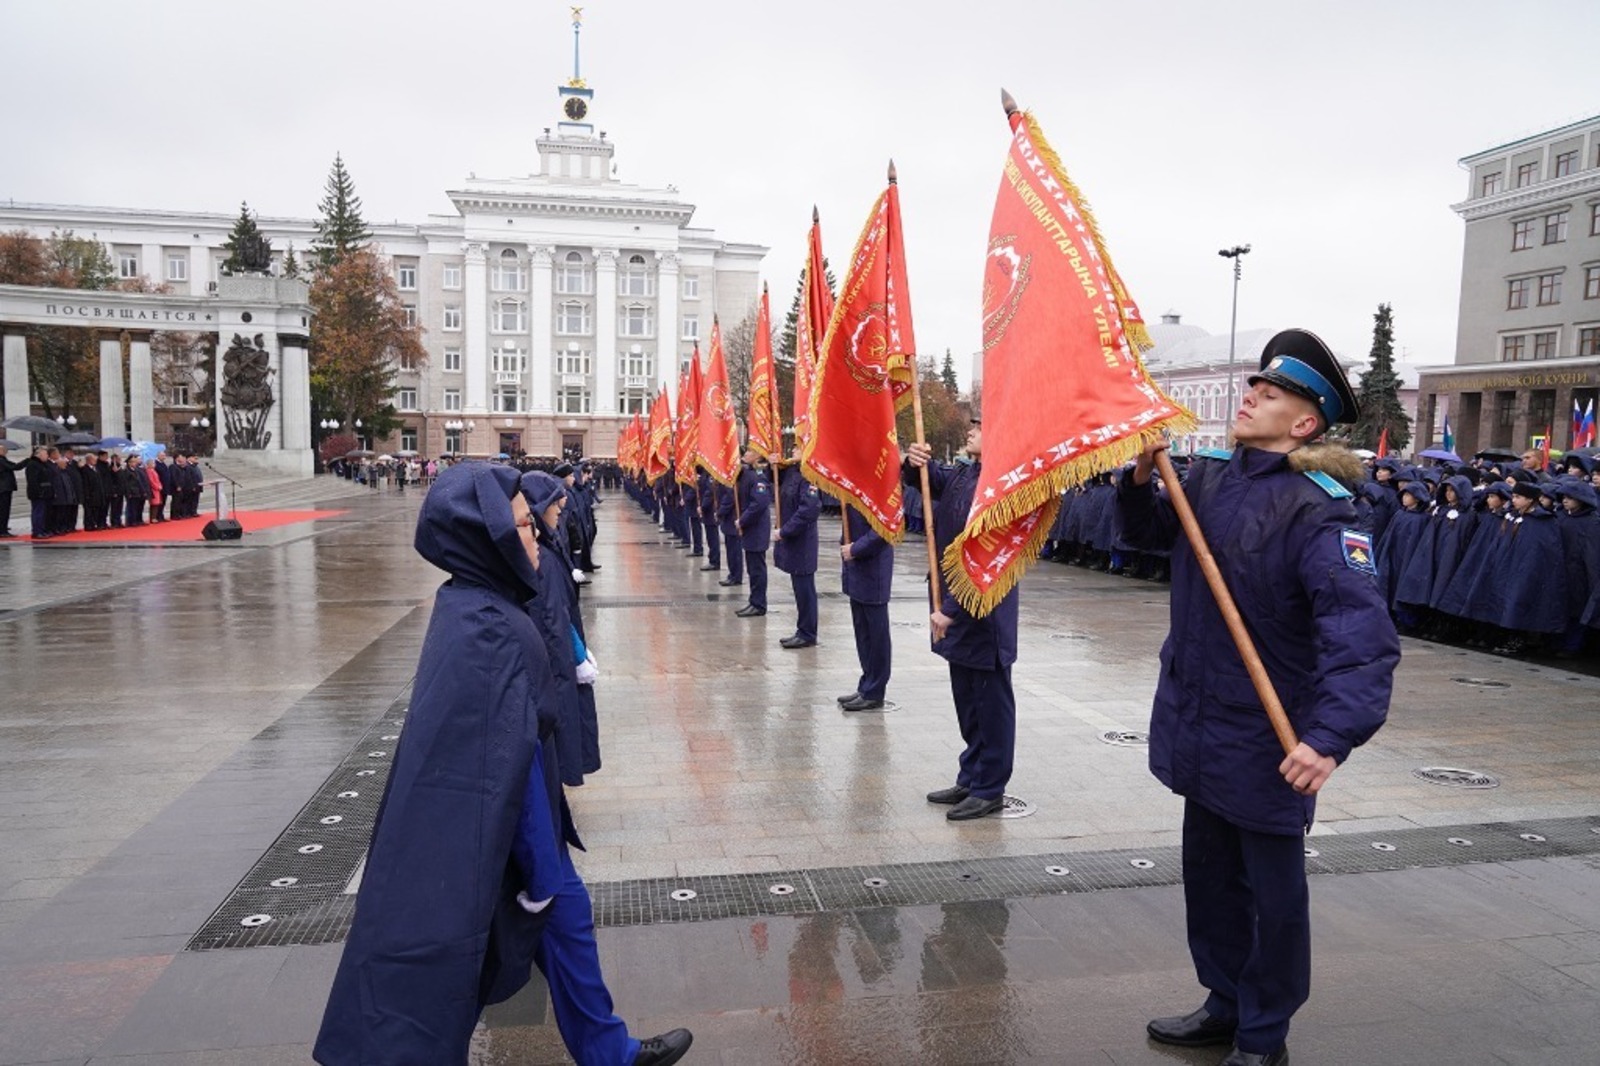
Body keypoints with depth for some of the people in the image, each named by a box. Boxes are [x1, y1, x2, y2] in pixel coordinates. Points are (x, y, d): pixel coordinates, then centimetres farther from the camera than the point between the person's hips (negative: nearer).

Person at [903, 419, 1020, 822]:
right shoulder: (962, 475, 7)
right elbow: (926, 480, 20)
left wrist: (951, 608, -22)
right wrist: (915, 463, -4)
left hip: (986, 614, -9)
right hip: (956, 611, 9)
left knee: (991, 703, 6)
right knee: (967, 702, 18)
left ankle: (990, 789, 18)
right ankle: (970, 779, 31)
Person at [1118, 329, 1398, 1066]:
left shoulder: (1316, 511, -22)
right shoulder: (1209, 475, 1)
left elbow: (1363, 637, -30)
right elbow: (1151, 532, 19)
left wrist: (1331, 735, -42)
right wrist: (1142, 476, -1)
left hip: (1265, 740, -7)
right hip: (1197, 722, 7)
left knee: (1271, 889, 12)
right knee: (1208, 871, 21)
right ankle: (1226, 1003, 41)